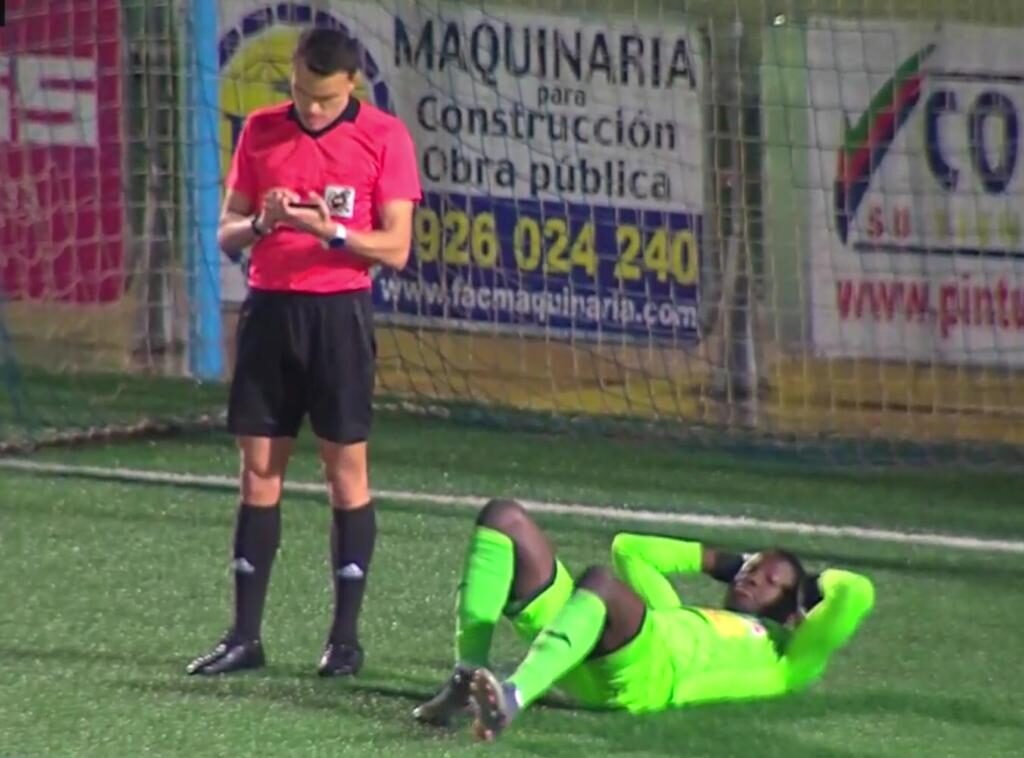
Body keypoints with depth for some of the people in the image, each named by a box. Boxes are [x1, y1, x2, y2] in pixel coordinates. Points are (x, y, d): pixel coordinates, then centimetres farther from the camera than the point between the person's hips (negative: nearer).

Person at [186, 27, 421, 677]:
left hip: (339, 311, -3)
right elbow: (227, 234, 9)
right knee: (259, 470, 4)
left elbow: (395, 248, -6)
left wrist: (330, 232, -22)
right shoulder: (260, 131, 7)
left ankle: (346, 637, 3)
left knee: (347, 468, -2)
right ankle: (245, 636, 6)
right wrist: (261, 223, -13)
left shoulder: (384, 137, -3)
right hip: (269, 308, 3)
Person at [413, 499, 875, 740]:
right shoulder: (675, 613, 44)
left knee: (599, 580, -37)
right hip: (581, 669, 7)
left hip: (646, 673, -7)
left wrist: (815, 582, 33)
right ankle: (469, 677, -25)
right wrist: (717, 562, 53)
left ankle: (513, 697, -60)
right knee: (504, 518, -5)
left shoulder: (782, 655, 25)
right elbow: (627, 548, 54)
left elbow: (857, 594, 12)